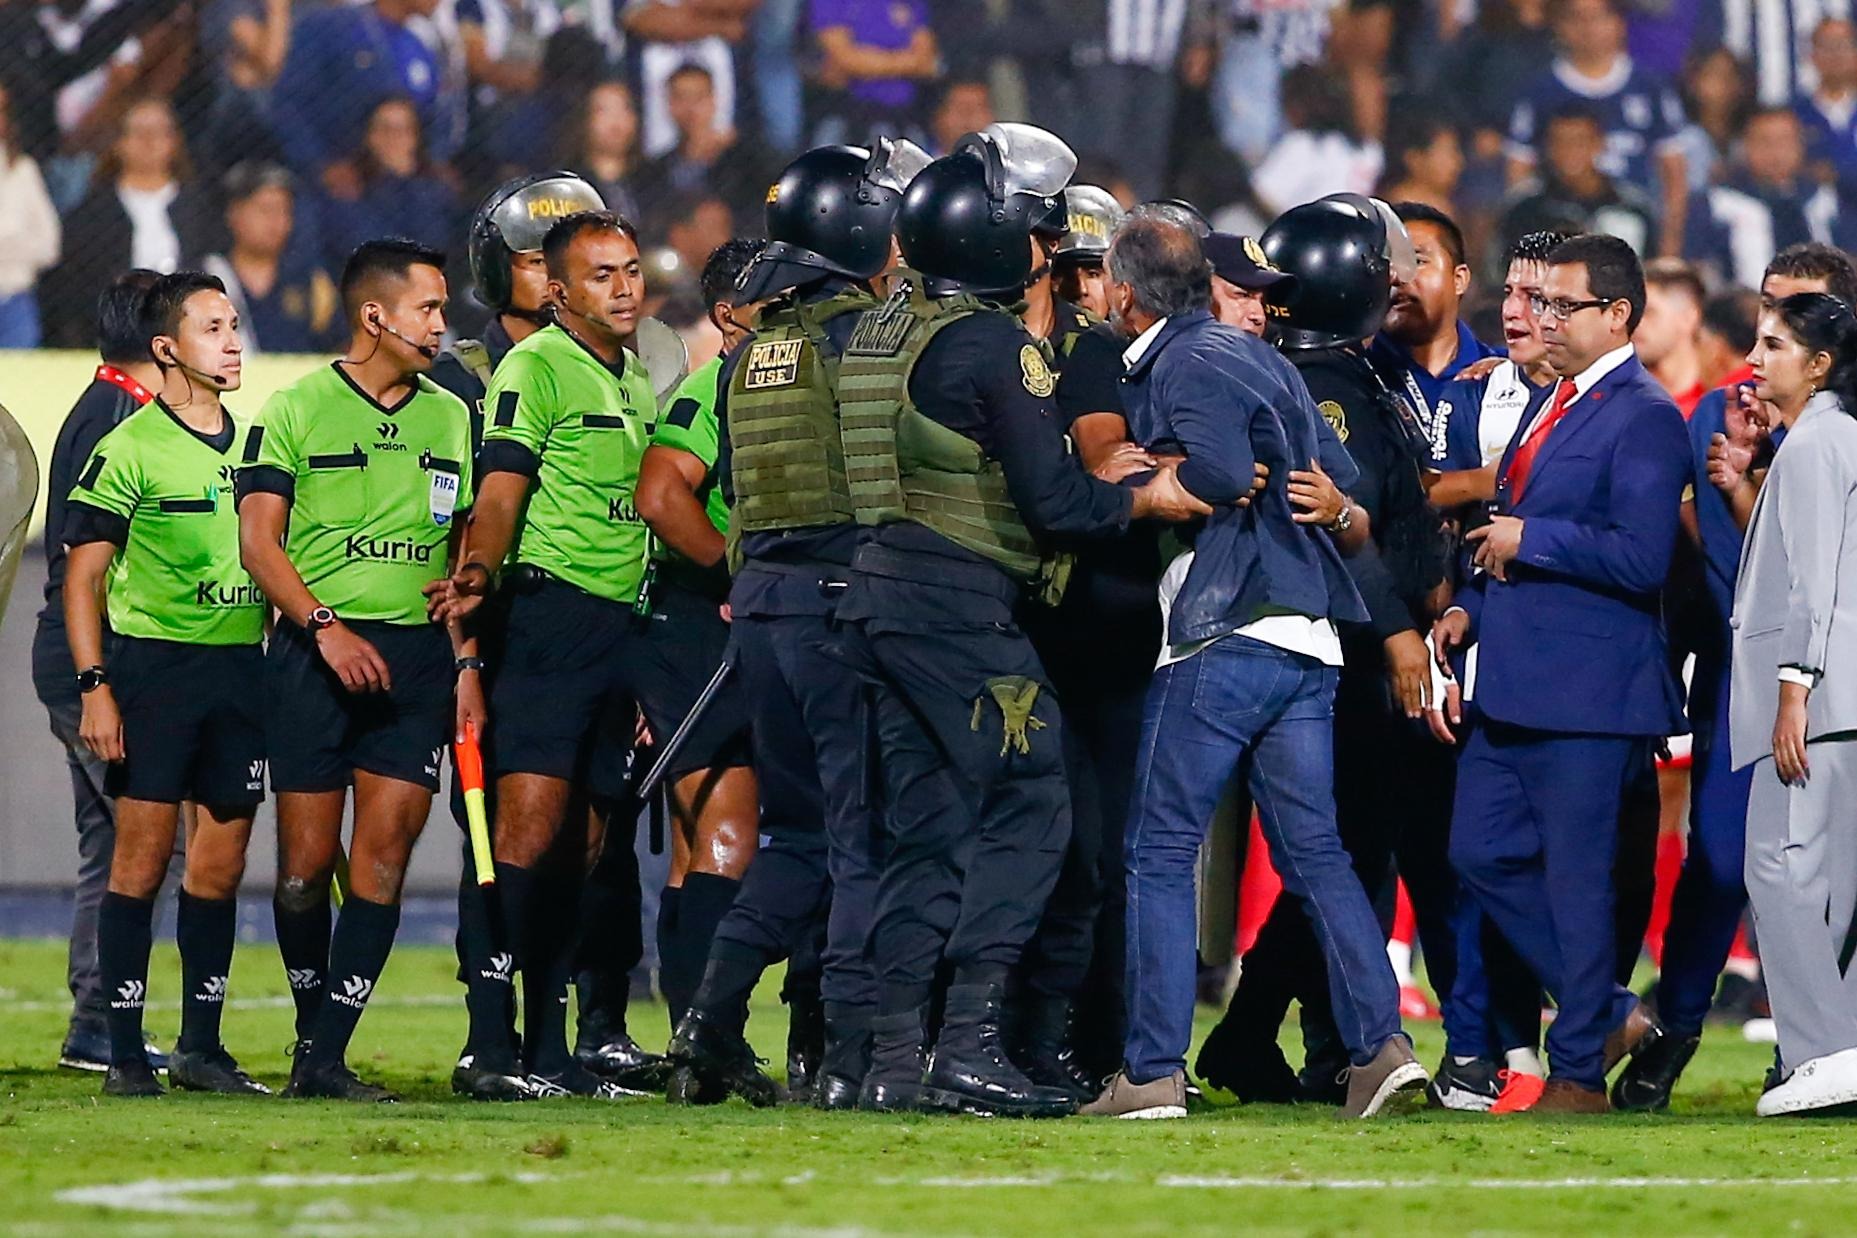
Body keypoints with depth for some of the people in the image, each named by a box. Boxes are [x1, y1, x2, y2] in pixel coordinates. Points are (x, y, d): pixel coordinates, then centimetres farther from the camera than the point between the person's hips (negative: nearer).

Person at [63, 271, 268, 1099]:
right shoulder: (131, 448, -5)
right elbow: (83, 575, -5)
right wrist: (94, 687, -12)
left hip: (243, 662, 5)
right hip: (154, 658, -5)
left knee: (222, 865, 6)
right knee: (143, 857, -6)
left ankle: (201, 1045, 14)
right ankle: (125, 1053, -3)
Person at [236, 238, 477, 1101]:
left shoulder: (449, 418, 13)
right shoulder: (296, 408, 1)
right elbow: (259, 539, -4)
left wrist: (467, 663, 8)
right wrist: (326, 627, -16)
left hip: (417, 655, 3)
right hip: (315, 654, -3)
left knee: (384, 852, -8)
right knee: (307, 860, -1)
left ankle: (326, 1060, -7)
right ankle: (313, 1026, 20)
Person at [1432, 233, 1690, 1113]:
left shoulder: (1644, 419, -12)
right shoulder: (1555, 407, 17)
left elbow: (1640, 558, -22)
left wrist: (1529, 540, -16)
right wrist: (1471, 605, 11)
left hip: (1587, 690, -9)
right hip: (1515, 686, 10)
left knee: (1575, 878, -3)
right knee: (1481, 853, 10)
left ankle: (1578, 1073, 6)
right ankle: (1606, 1014, 22)